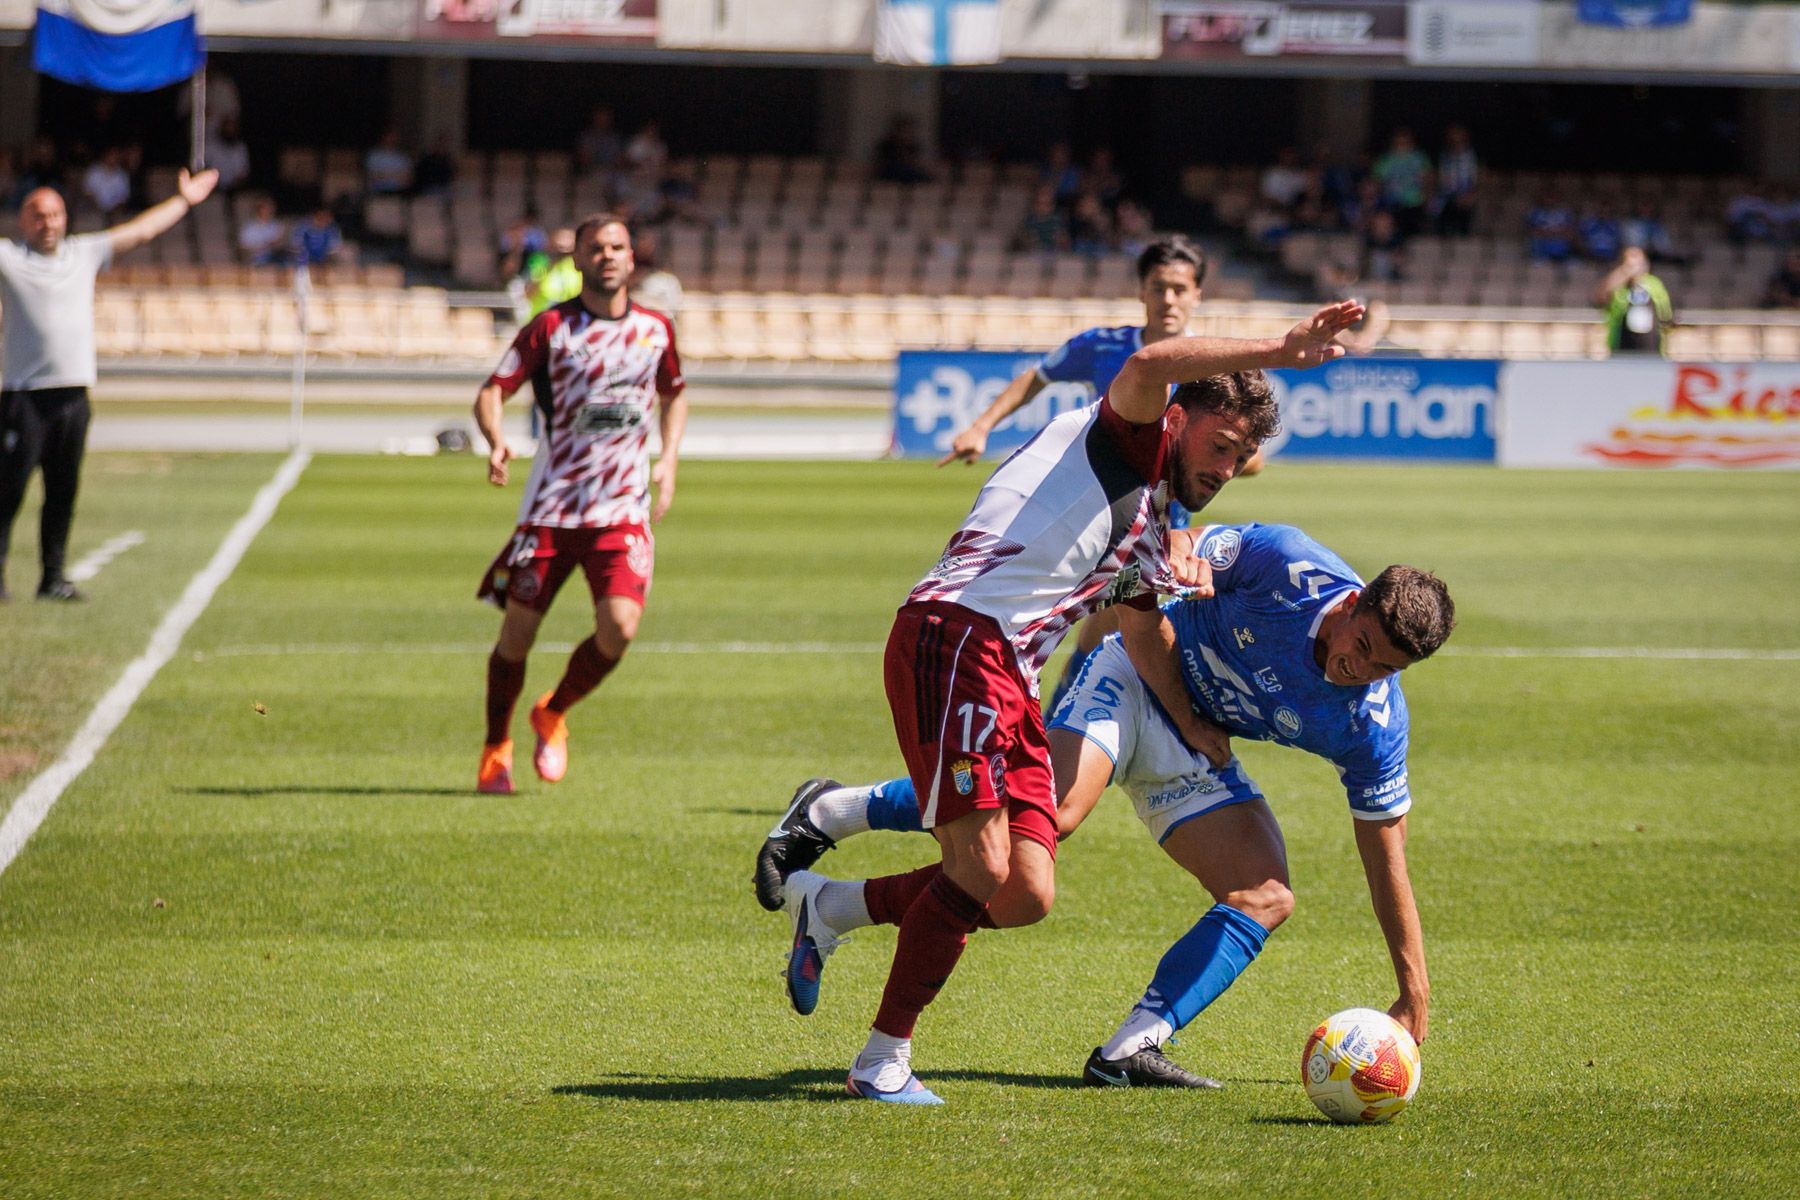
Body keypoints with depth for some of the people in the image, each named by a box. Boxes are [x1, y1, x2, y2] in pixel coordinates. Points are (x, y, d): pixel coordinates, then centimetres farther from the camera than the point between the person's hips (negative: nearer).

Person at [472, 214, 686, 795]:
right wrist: (496, 441, -27)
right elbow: (491, 392, -6)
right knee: (518, 631, -1)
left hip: (622, 509, 2)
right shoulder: (551, 327, -3)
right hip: (551, 504, -2)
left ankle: (554, 713, 13)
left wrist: (668, 462, 10)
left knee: (619, 627, -16)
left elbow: (674, 396, 24)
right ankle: (496, 748, 22)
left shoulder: (655, 329, 7)